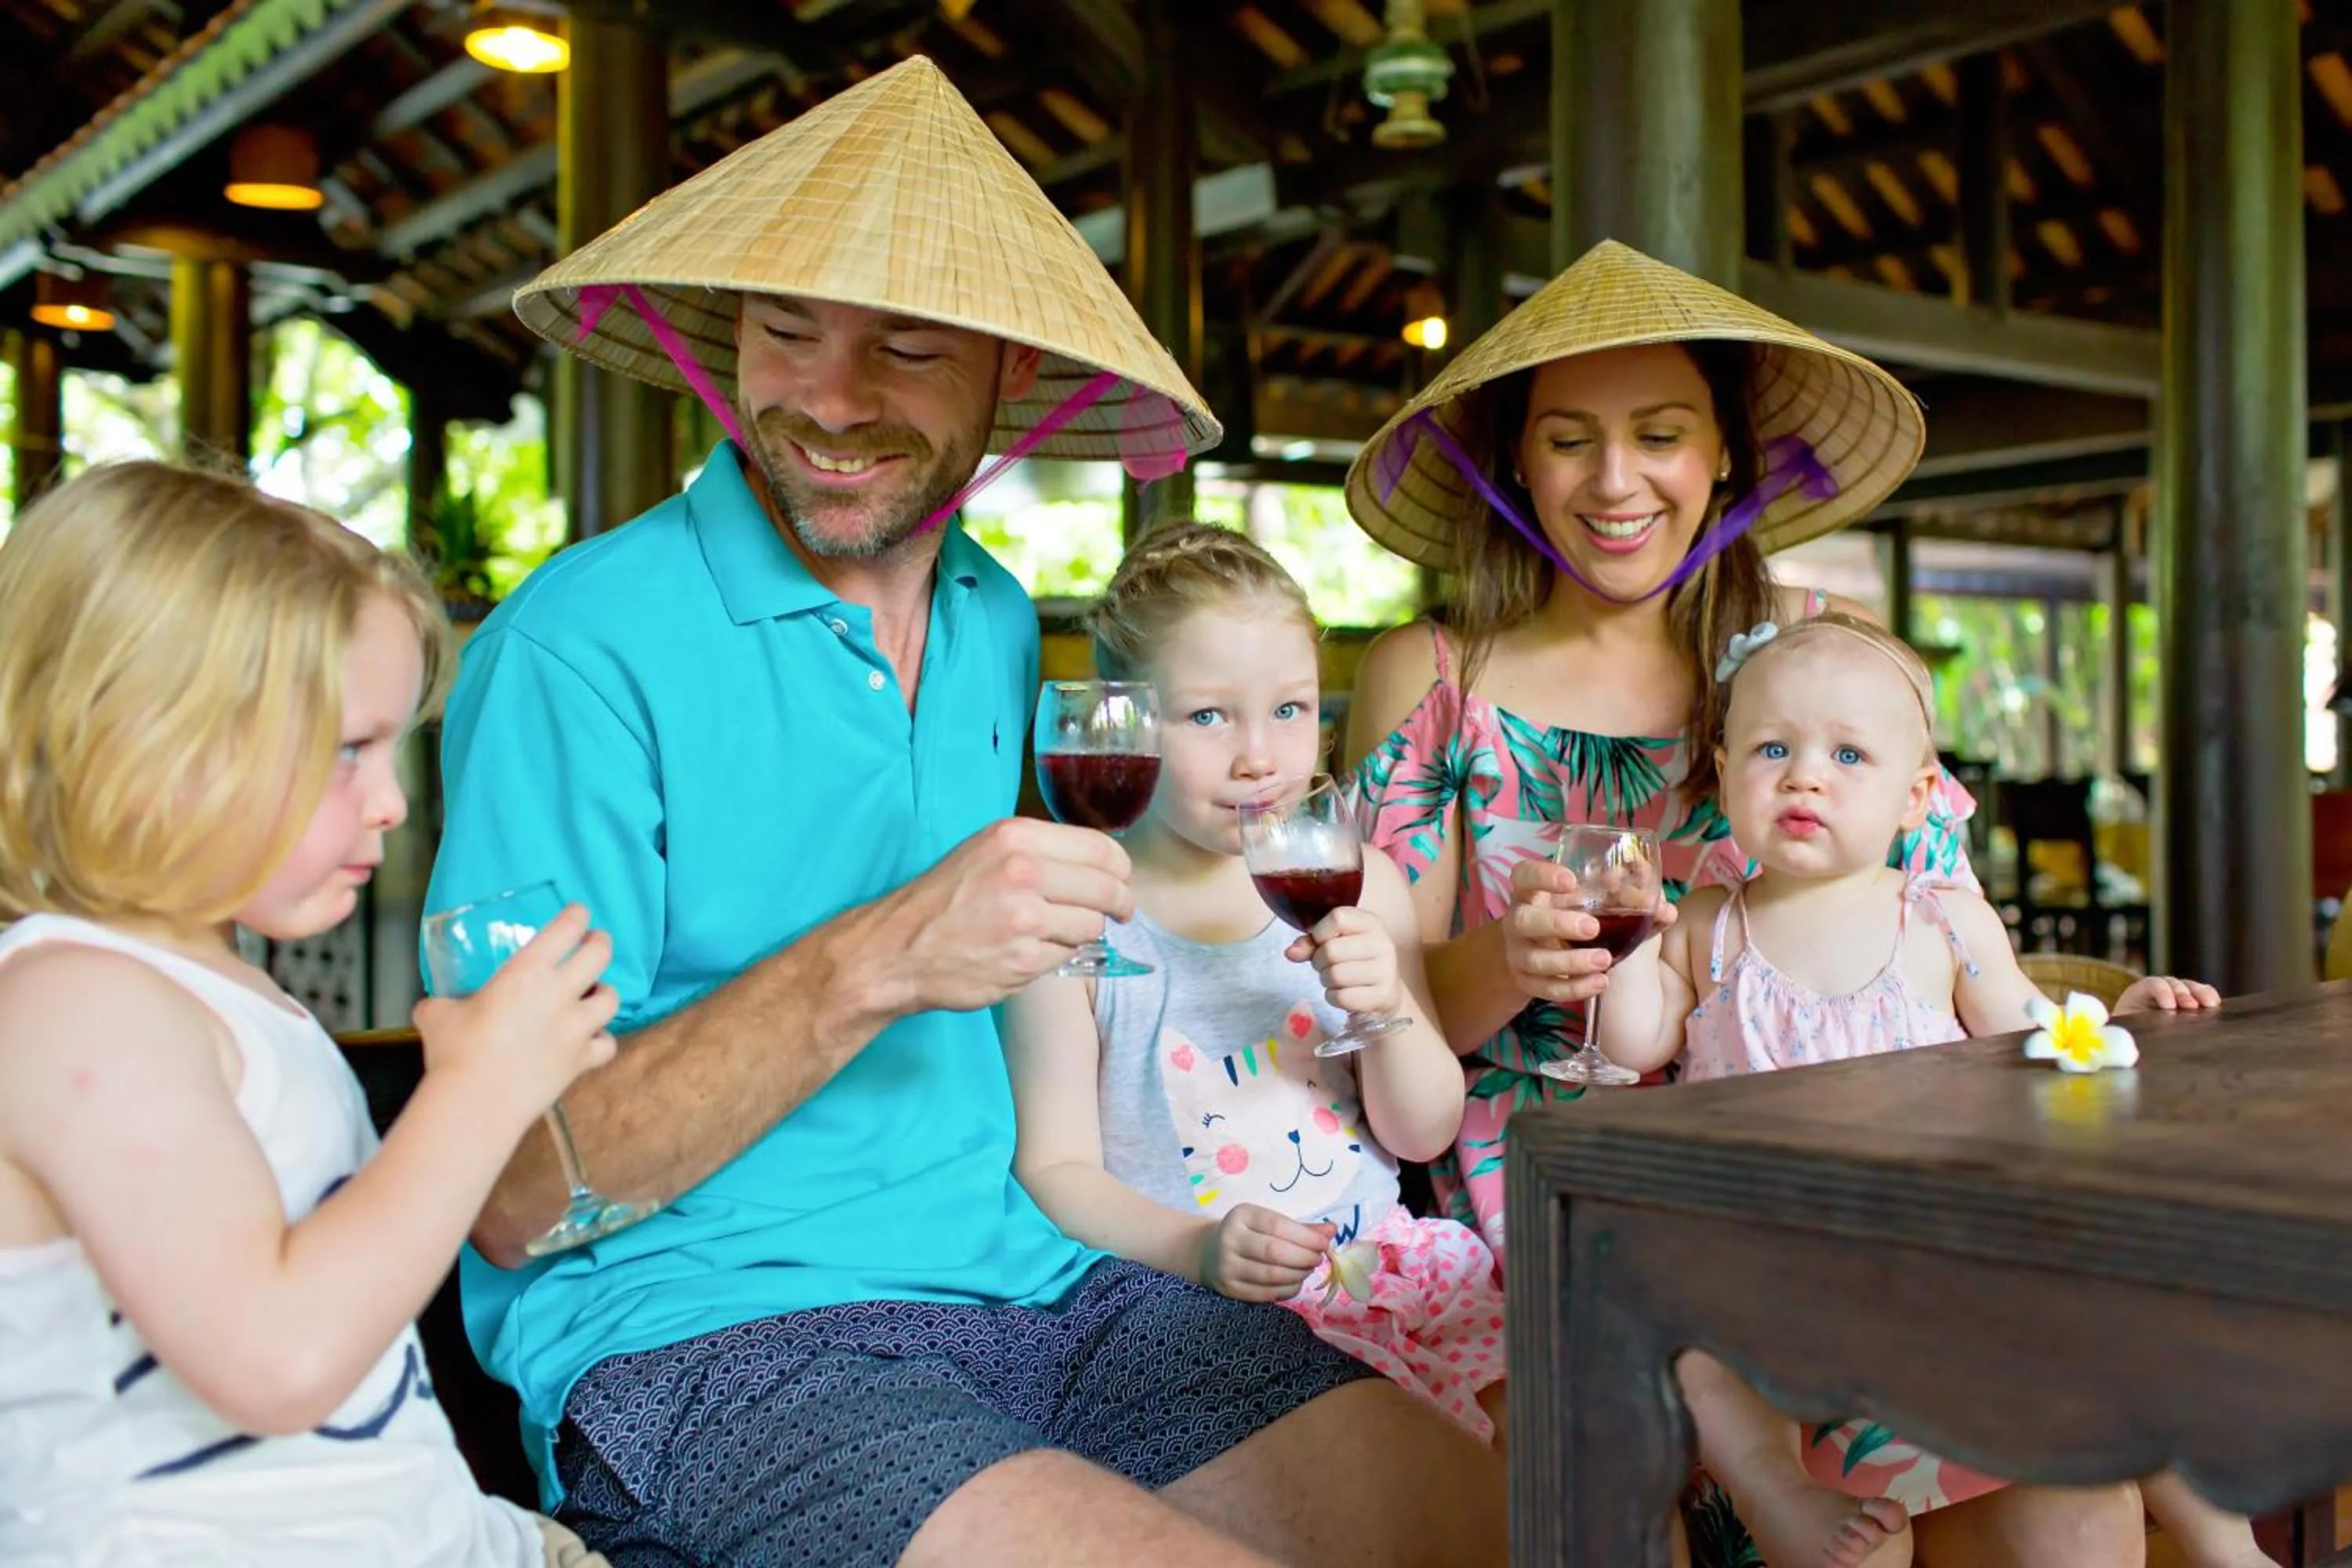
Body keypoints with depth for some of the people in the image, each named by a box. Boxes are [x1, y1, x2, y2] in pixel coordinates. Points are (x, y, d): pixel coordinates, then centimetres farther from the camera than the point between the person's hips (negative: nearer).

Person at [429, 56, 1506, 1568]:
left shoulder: (999, 623, 10)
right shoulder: (581, 647, -12)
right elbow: (514, 1196, -14)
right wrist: (868, 969, -25)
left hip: (1018, 1278, 6)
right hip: (690, 1334, -5)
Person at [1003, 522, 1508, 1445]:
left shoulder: (1357, 886, 5)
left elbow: (1424, 1136, 7)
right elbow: (1052, 1169, -6)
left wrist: (1390, 1014, -12)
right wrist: (1197, 1250, -21)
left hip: (1366, 1255, 5)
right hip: (1173, 1290, -4)